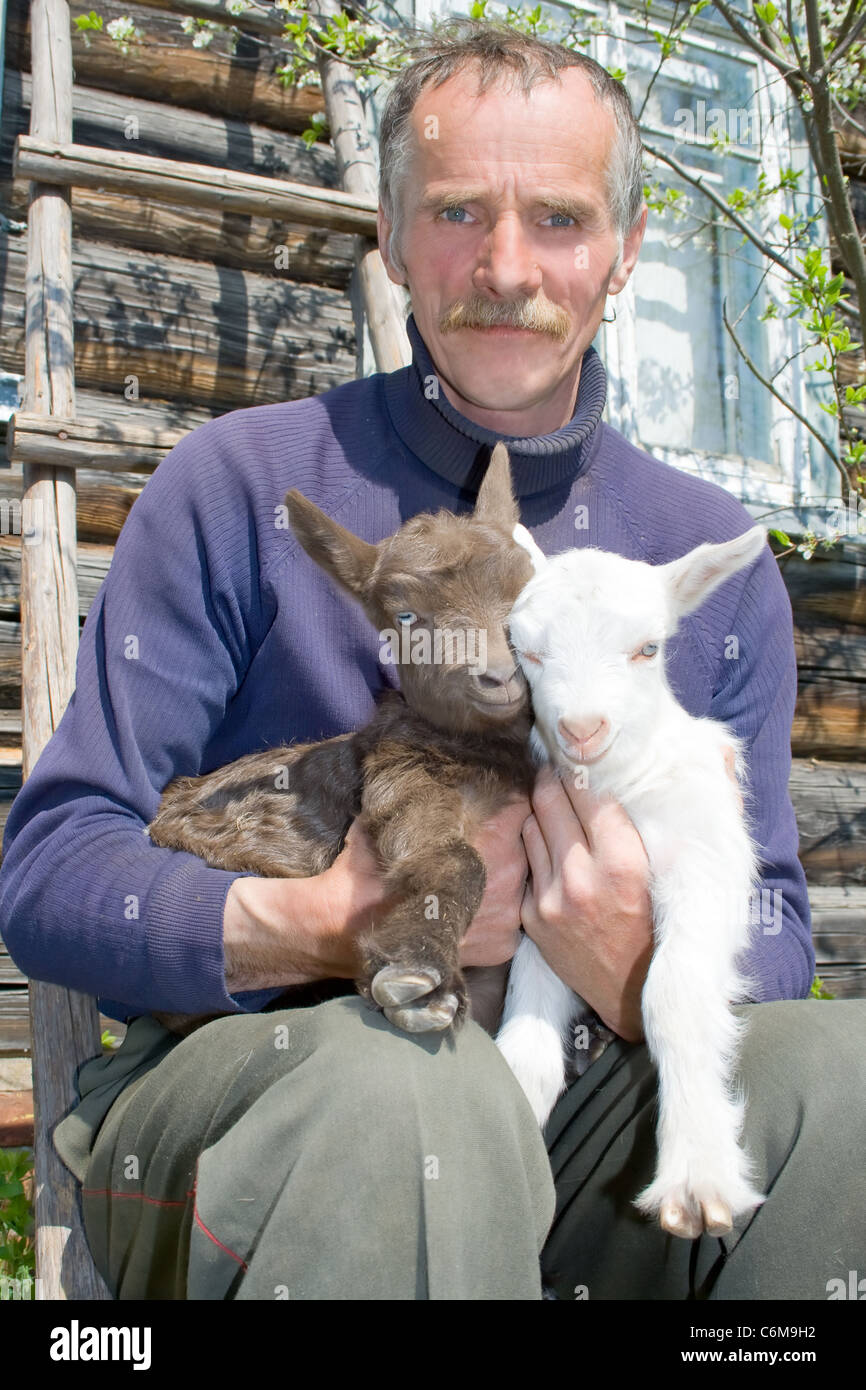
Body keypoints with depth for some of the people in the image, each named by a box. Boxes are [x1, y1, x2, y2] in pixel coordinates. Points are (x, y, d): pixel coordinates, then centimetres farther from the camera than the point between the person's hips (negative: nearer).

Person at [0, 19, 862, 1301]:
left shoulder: (712, 553, 7)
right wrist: (330, 926, -23)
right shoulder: (241, 484, -3)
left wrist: (641, 970, -19)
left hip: (572, 1113, 4)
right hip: (242, 1075, -3)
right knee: (407, 1084, -38)